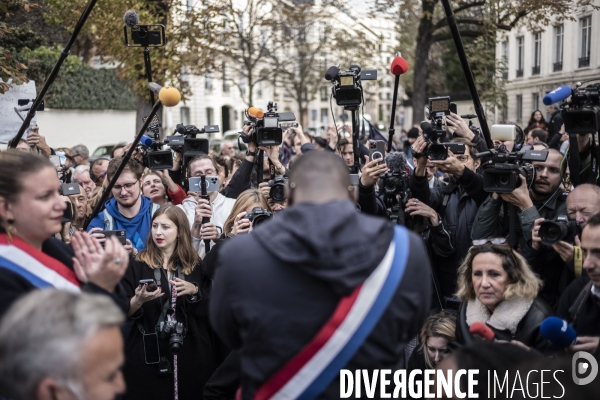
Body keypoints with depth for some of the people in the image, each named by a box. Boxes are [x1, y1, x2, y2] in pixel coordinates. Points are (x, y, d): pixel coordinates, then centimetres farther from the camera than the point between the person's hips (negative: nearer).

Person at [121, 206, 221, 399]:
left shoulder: (195, 264, 5)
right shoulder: (138, 264, 1)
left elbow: (211, 307, 5)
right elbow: (124, 312, -1)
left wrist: (194, 291, -12)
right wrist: (139, 300, -20)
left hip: (190, 351, 1)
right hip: (148, 353, -1)